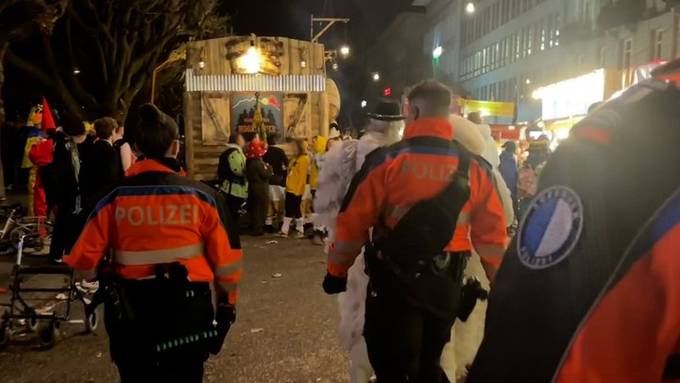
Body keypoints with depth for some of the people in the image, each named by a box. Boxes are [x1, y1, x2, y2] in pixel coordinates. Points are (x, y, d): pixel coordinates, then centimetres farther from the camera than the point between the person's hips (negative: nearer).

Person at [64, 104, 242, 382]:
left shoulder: (114, 198, -7)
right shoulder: (203, 196, -11)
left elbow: (83, 259, -4)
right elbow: (226, 260, -7)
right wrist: (227, 301, 10)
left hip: (129, 315, 1)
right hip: (187, 312, -1)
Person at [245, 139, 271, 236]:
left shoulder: (249, 161, 6)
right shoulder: (258, 163, -24)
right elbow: (266, 174, -22)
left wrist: (265, 166, 8)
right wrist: (269, 167, -2)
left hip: (253, 187, 9)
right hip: (261, 189, -9)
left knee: (254, 208, 18)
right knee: (261, 209, 0)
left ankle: (253, 227, 29)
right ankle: (258, 229, 4)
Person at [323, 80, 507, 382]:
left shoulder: (386, 160, -12)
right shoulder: (475, 167, -1)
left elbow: (353, 222, -10)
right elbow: (492, 233, 2)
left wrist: (337, 271, 3)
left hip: (394, 282, -4)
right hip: (447, 284, 4)